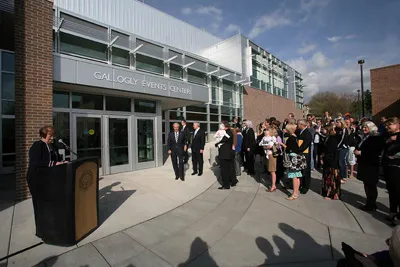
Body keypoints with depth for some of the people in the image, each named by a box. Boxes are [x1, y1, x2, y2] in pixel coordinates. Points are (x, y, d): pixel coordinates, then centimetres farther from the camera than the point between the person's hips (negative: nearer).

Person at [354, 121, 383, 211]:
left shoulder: (376, 137, -11)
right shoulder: (364, 137, 13)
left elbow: (376, 151, -18)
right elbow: (359, 147, 21)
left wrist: (361, 152, -19)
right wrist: (356, 151, 2)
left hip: (371, 164, -8)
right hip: (363, 164, 8)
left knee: (371, 185, 1)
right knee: (367, 184, 13)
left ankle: (372, 205, 12)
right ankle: (369, 203, 23)